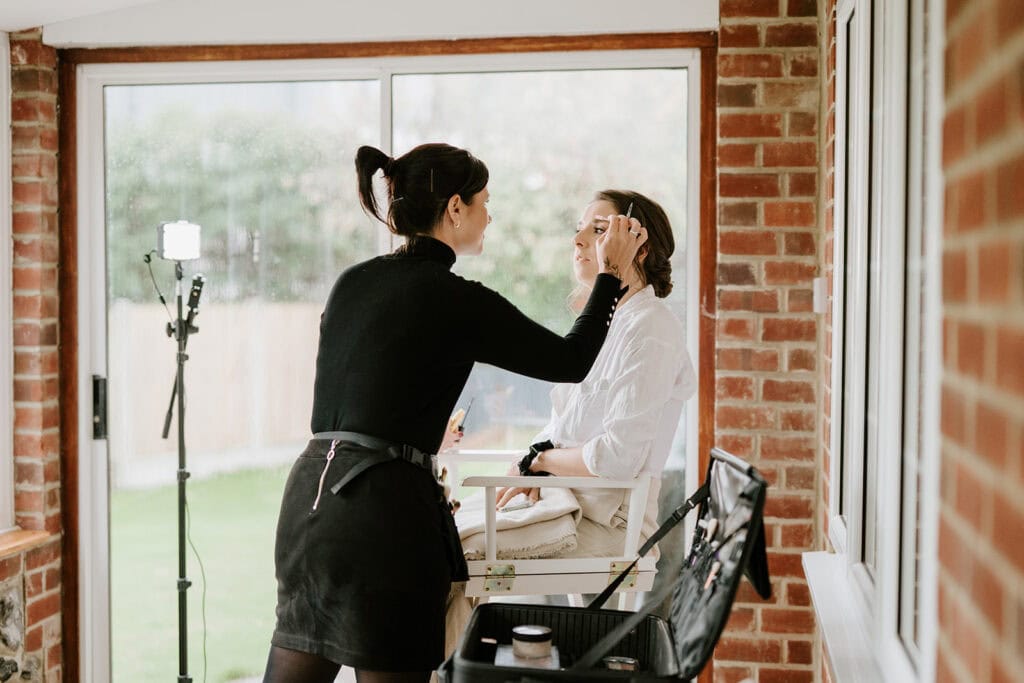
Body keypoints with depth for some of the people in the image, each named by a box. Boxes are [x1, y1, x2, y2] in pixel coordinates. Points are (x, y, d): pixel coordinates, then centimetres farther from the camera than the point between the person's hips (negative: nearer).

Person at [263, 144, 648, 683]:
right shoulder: (457, 300, -8)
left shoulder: (352, 282, 12)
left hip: (310, 492, 7)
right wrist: (610, 274, 15)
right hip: (383, 510, -7)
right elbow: (570, 361, 4)